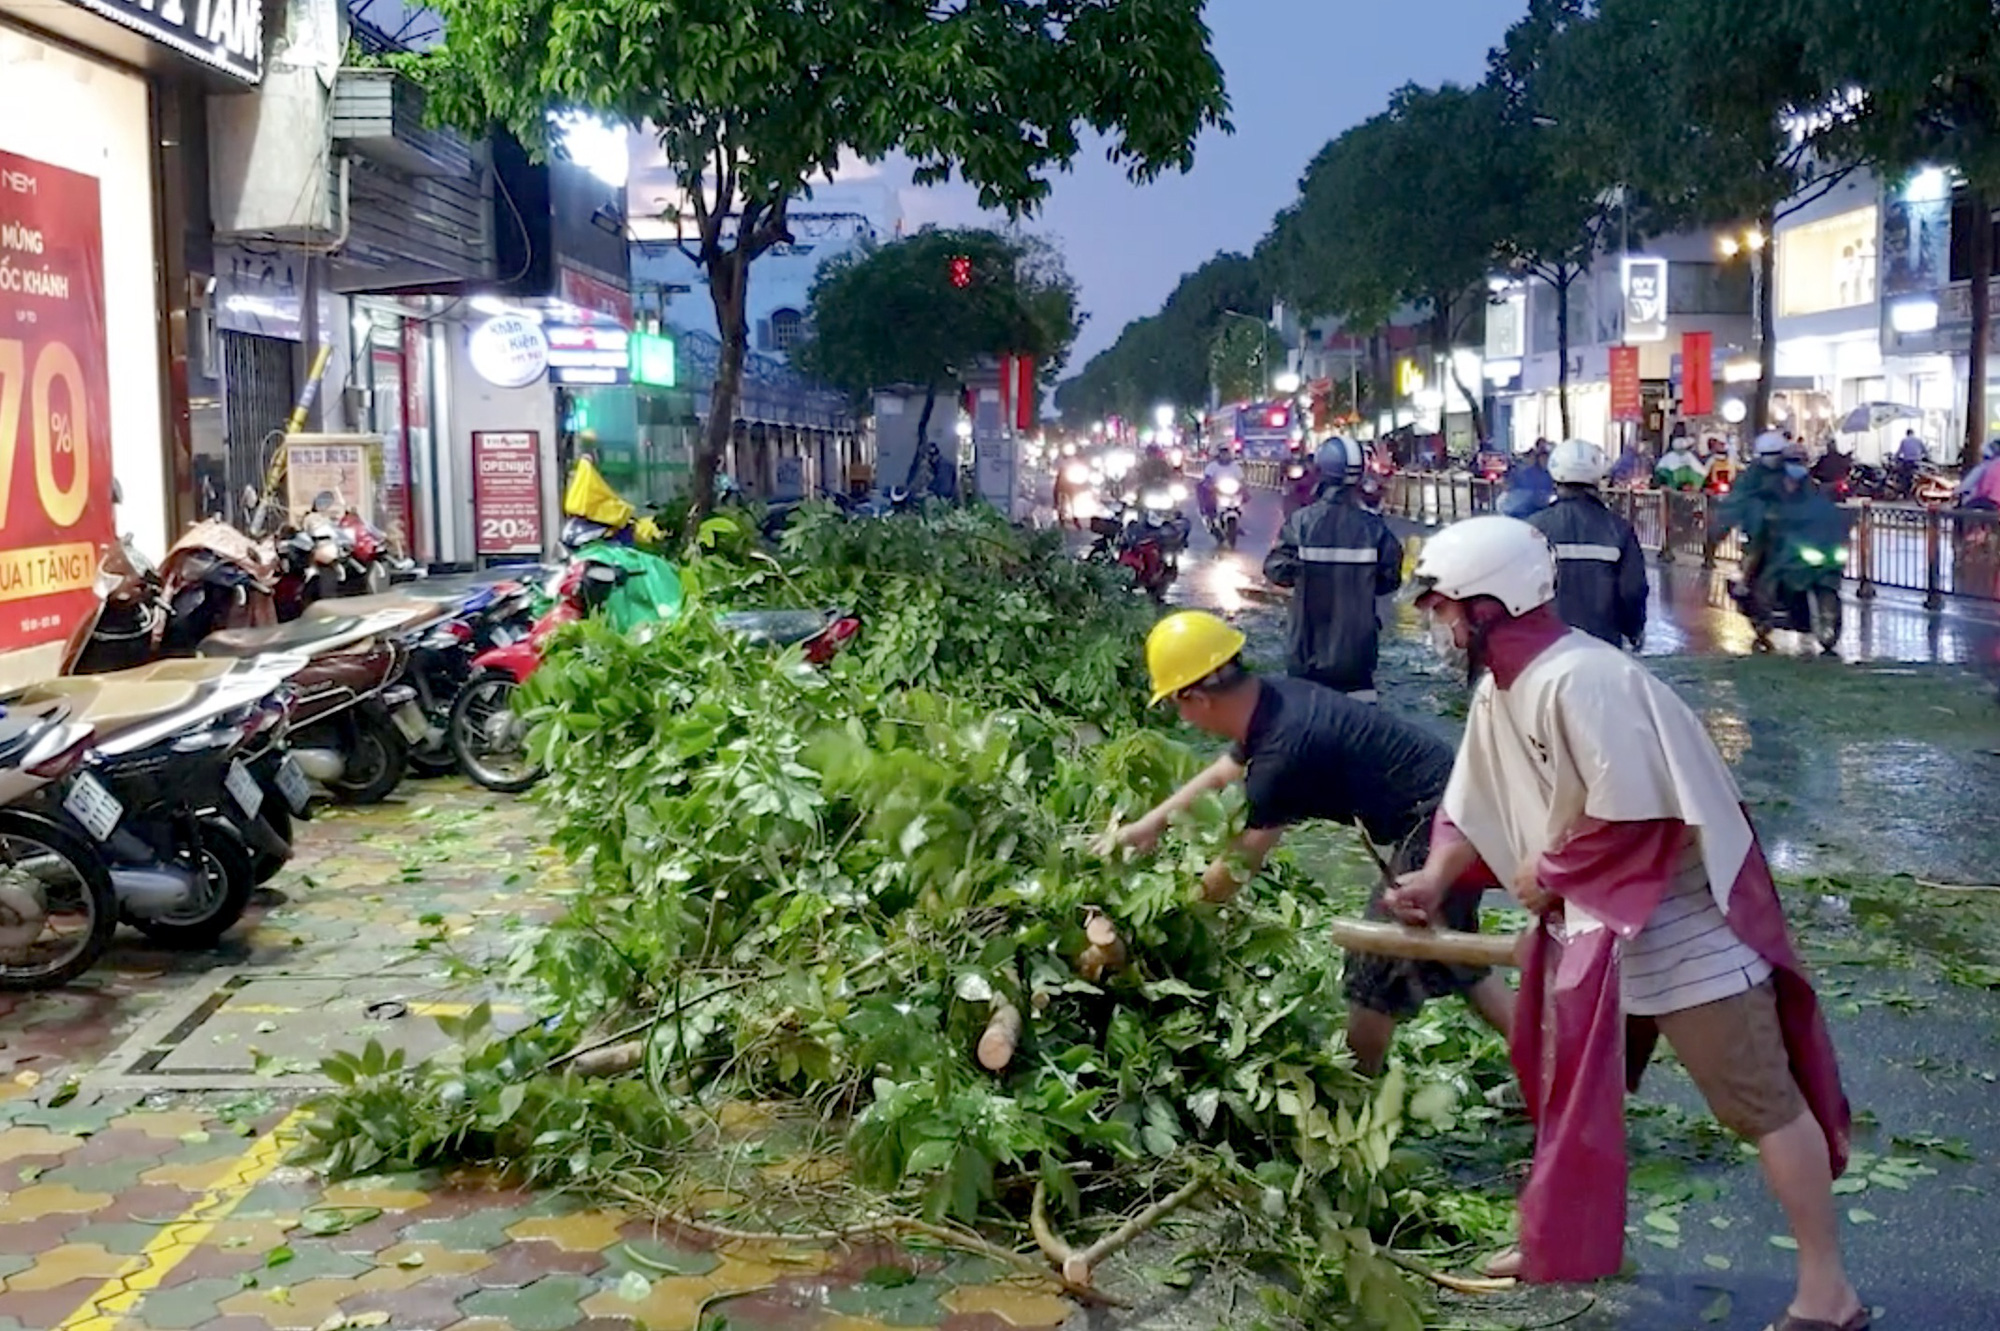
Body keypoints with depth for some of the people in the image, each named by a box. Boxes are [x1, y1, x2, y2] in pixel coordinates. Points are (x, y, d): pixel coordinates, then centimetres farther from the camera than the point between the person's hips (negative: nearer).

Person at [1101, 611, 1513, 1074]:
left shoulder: (1283, 752, -26)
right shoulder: (1273, 704, 1)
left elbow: (1236, 870, -15)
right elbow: (1218, 778, 21)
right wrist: (1149, 823, 18)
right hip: (1451, 811, 9)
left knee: (1376, 972, 4)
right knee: (1453, 960, 22)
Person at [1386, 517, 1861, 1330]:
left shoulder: (1581, 680, -27)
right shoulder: (1497, 691, 6)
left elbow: (1632, 815, -30)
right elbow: (1475, 804, 13)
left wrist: (1548, 875, -16)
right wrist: (1436, 877, -4)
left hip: (1678, 923, -10)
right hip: (1590, 920, 11)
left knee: (1761, 1100, 0)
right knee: (1568, 1080, 22)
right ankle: (1571, 1244, 41)